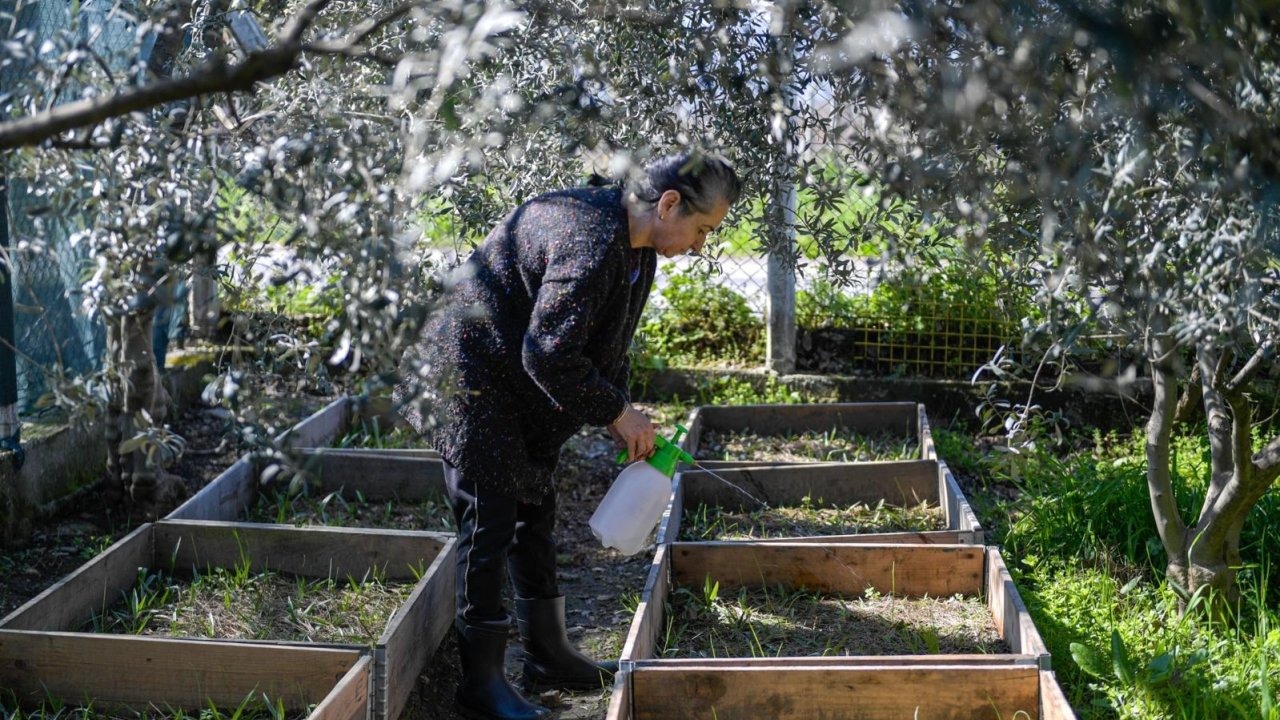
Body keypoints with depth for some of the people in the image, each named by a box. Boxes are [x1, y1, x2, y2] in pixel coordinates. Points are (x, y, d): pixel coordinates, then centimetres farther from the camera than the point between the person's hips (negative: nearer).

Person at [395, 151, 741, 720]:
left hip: (522, 387, 10)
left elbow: (608, 345, 12)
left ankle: (547, 655, 27)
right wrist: (616, 412, -21)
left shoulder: (637, 246, 4)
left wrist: (620, 415, 1)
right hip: (470, 378, -10)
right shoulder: (589, 241, -29)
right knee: (490, 520, -8)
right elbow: (550, 354, -30)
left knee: (534, 510, 15)